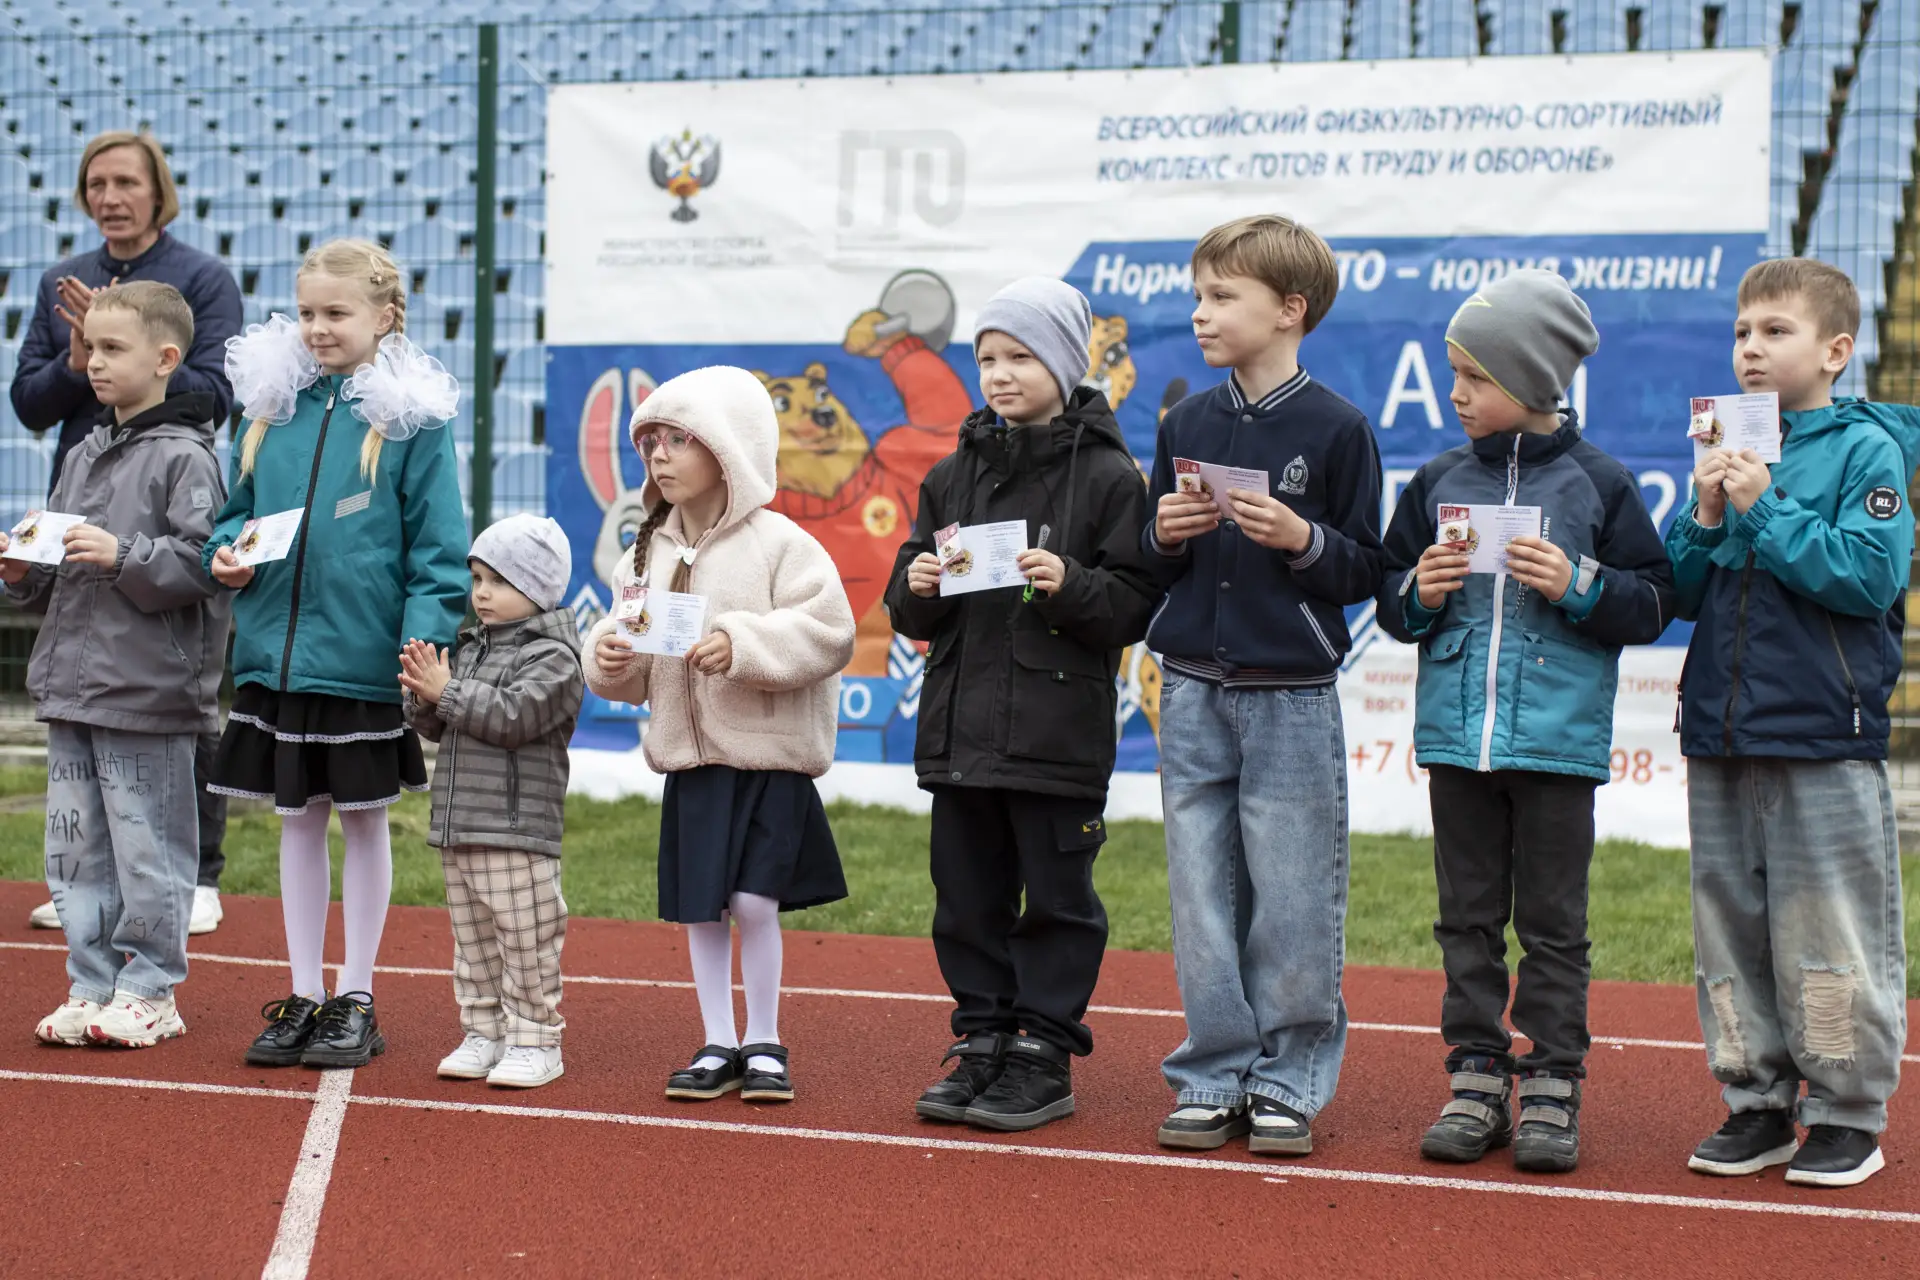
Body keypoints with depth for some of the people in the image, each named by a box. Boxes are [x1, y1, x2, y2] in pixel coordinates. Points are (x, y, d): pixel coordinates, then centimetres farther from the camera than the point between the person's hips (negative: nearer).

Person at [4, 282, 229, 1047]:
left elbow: (201, 561, -16)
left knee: (148, 848, 0)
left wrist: (123, 556, -23)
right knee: (76, 847, 11)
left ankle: (149, 990, 10)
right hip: (70, 686, 8)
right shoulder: (83, 457, 15)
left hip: (148, 693, -8)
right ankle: (91, 984, 20)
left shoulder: (184, 458, -8)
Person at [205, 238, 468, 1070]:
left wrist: (424, 636, -17)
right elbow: (241, 507, 15)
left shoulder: (411, 416, -6)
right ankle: (302, 996, 21)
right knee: (298, 820, 12)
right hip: (276, 651, 4)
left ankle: (356, 1000, 19)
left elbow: (437, 545, -7)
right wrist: (227, 553, -5)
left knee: (363, 818, 8)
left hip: (365, 658, -4)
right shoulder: (274, 405, 6)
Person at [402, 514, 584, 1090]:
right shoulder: (471, 648, 17)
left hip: (517, 830, -8)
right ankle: (485, 1034, 21)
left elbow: (512, 717, -21)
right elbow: (434, 728, 17)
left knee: (525, 939, -4)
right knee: (473, 940, 13)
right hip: (458, 826, 8)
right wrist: (423, 695, -4)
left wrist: (447, 691, -17)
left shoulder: (552, 657, -8)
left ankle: (535, 1039, 2)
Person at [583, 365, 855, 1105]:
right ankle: (718, 1046, 19)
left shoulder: (778, 544, -9)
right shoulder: (651, 552, 8)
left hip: (770, 755, -5)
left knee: (754, 901, -6)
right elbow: (636, 672, 12)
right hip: (689, 757, 5)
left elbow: (828, 631, -18)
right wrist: (610, 660, -11)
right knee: (700, 909, 7)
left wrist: (744, 645, -25)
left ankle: (764, 1043, 11)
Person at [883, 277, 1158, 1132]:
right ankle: (983, 1045, 20)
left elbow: (1140, 604, -7)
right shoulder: (953, 475, 12)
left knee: (1056, 899, 2)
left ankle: (1045, 1058, 9)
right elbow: (910, 613, 15)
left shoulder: (1106, 476, -3)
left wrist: (1072, 584, -22)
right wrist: (919, 586, -7)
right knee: (968, 896, 10)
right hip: (961, 730, 5)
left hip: (1059, 733, -5)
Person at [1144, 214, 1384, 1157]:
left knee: (1292, 902, -1)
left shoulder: (1336, 429, -3)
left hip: (1293, 699, -4)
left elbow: (1364, 570, -2)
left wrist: (1303, 540, -19)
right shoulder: (1186, 426, 10)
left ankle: (1288, 1083, 11)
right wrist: (1165, 536, -5)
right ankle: (1215, 1079, 15)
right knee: (1202, 899, 6)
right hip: (1193, 696, 4)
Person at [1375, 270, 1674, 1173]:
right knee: (1468, 918, 8)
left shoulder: (1598, 484, 0)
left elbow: (1653, 602, 1)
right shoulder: (1439, 482, 9)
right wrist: (1420, 592, -6)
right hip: (1458, 732, 3)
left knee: (1552, 921, 2)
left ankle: (1552, 1086, 9)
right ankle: (1477, 1078, 15)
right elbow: (1390, 603, 15)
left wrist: (1579, 584, -14)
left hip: (1559, 737, -3)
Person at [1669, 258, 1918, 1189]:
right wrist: (1706, 519, -6)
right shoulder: (1728, 447, 11)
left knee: (1831, 937, -2)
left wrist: (1766, 512, -16)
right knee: (1731, 930, 10)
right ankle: (1756, 1104, 20)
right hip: (1721, 735, 6)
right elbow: (1681, 591, 12)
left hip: (1826, 737, -6)